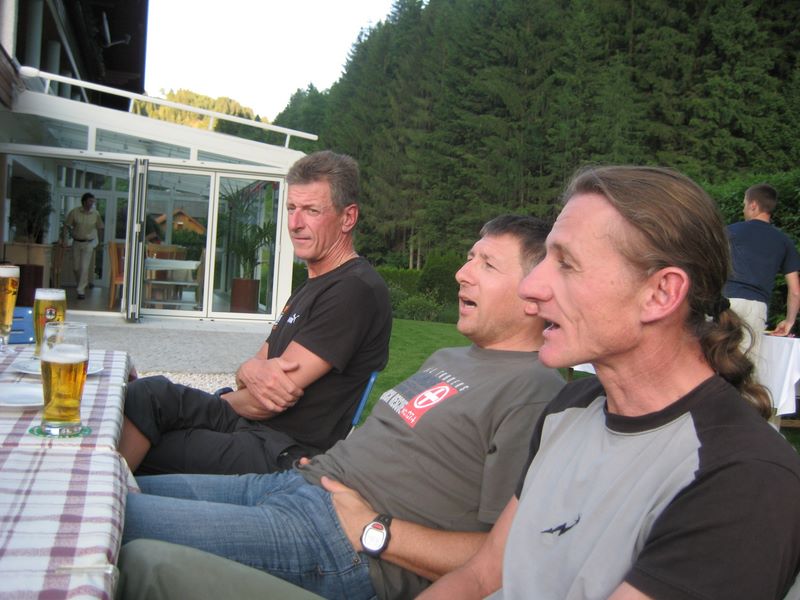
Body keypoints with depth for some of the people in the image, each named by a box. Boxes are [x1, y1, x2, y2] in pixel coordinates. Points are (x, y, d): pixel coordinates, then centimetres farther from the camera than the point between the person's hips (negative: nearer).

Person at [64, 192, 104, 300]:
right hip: (76, 242, 1)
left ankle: (81, 290, -5)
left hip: (89, 243, -1)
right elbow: (67, 224, 4)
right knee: (76, 267, 8)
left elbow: (100, 228, 8)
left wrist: (98, 241, 7)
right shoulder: (74, 212, -6)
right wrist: (72, 233, -8)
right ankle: (80, 284, 33)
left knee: (85, 267, -9)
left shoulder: (95, 214, -4)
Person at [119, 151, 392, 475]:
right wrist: (252, 370, -14)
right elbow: (253, 365, 12)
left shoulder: (355, 290, -17)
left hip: (287, 455, -9)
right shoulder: (313, 285, 18)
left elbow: (275, 397, -18)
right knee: (150, 393, -8)